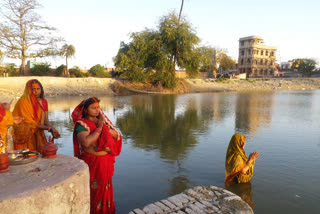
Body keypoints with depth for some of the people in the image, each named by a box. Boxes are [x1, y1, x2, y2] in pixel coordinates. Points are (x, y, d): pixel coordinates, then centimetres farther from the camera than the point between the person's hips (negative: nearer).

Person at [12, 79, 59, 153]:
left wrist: (53, 129, -14)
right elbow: (28, 122, -15)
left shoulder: (44, 102, 5)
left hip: (39, 134, 5)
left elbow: (46, 120, 5)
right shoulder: (23, 101, -12)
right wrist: (46, 127, -22)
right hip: (26, 135, -5)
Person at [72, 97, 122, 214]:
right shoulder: (81, 124, -12)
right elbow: (86, 142, -29)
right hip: (92, 162, -5)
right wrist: (99, 128, -21)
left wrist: (105, 127, -15)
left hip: (106, 161, 5)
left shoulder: (102, 120, 5)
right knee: (93, 189, 7)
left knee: (104, 187, 18)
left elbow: (117, 135, 1)